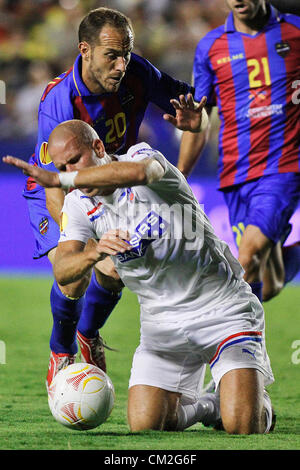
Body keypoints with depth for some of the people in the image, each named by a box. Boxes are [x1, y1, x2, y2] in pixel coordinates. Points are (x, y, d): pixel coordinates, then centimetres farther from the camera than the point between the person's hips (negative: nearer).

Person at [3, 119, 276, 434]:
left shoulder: (142, 155, -12)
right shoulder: (78, 204, -1)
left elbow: (138, 172, -40)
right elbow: (62, 272, -16)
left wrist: (58, 180, -41)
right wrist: (94, 253, -39)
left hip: (224, 309, -5)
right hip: (162, 322, 5)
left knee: (241, 426, -18)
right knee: (144, 424, -11)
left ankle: (258, 401, 19)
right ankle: (210, 406, 19)